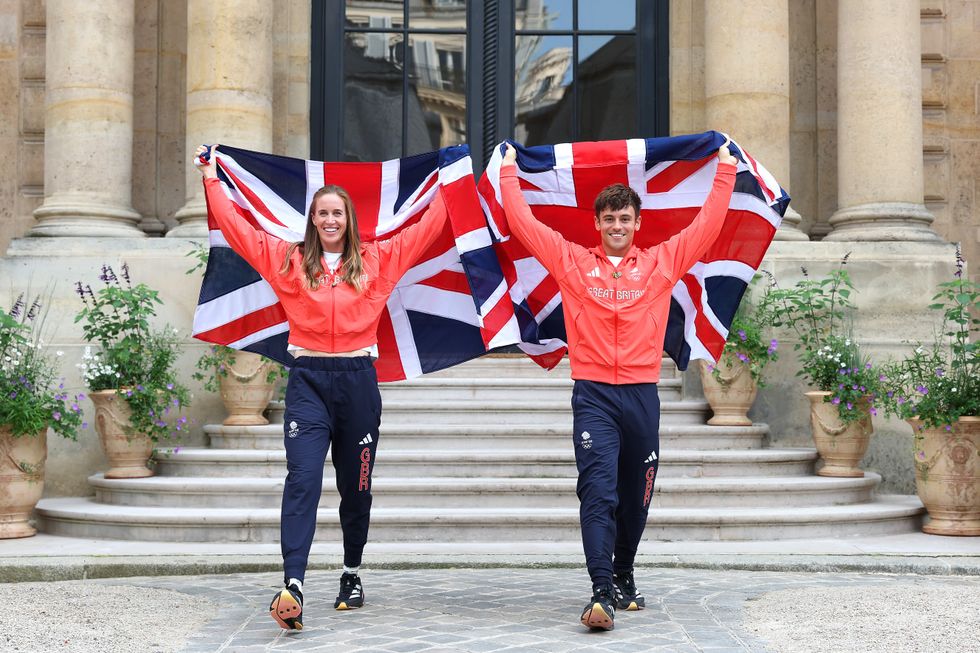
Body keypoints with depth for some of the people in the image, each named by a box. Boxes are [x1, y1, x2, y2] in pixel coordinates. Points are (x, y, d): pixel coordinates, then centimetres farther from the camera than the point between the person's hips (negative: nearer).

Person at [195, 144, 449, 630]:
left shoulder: (378, 259, 9)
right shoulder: (288, 260, 8)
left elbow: (427, 228, 14)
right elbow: (236, 227, 9)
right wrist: (211, 177, 13)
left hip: (358, 380, 2)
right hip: (308, 379, -1)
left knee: (356, 486, 10)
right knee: (303, 478, -16)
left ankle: (352, 575, 28)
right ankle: (292, 588, -26)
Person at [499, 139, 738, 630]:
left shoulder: (661, 262, 10)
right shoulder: (571, 261, 7)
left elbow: (707, 225, 13)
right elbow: (521, 222, 9)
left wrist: (725, 171, 17)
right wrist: (508, 171, 16)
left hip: (642, 395, 2)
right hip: (592, 395, -2)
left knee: (635, 497, 12)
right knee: (598, 491, -14)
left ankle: (624, 577, 31)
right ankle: (602, 594, -18)